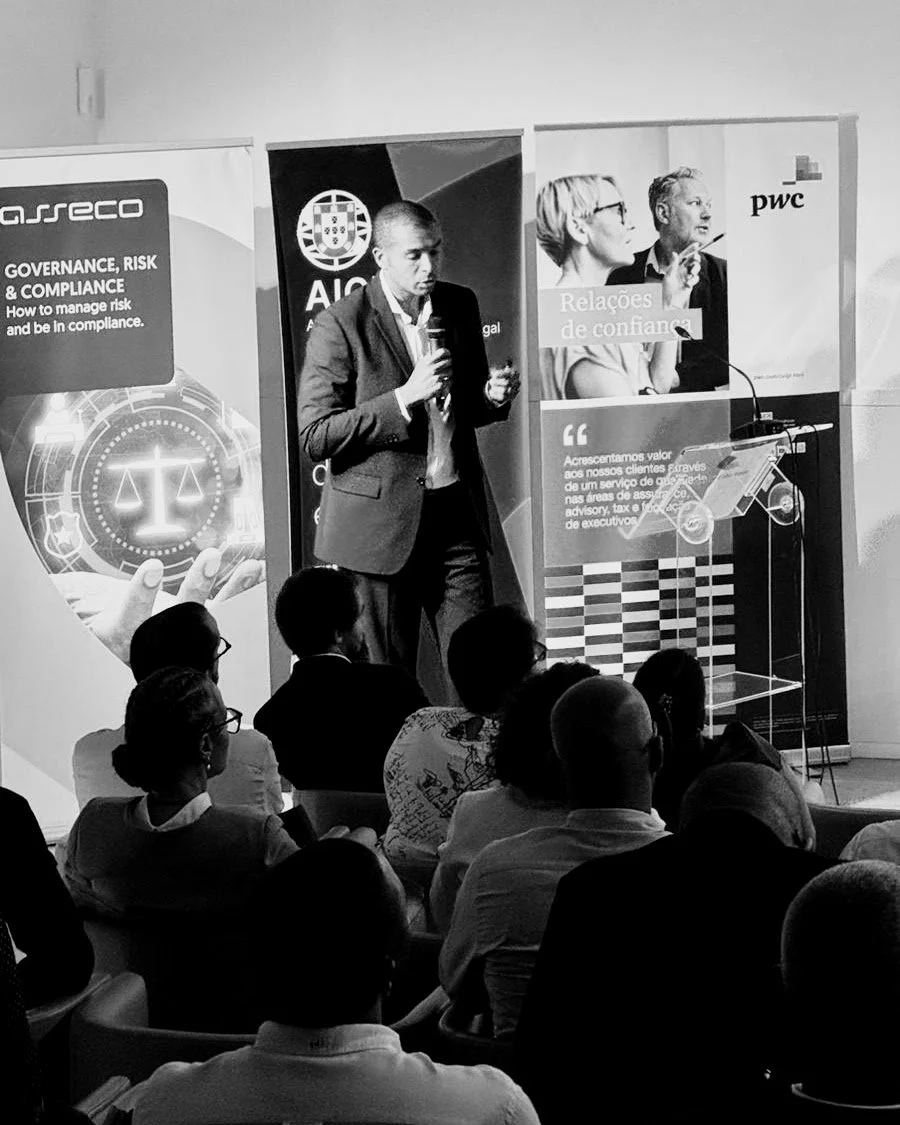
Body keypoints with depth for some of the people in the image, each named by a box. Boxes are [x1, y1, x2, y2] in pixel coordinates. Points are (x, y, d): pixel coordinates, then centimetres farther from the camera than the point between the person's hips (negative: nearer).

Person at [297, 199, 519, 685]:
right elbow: (314, 435, -12)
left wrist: (492, 396, -2)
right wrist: (405, 397, -19)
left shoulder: (460, 306, 8)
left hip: (456, 511, 4)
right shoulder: (340, 326, -9)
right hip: (380, 521, -4)